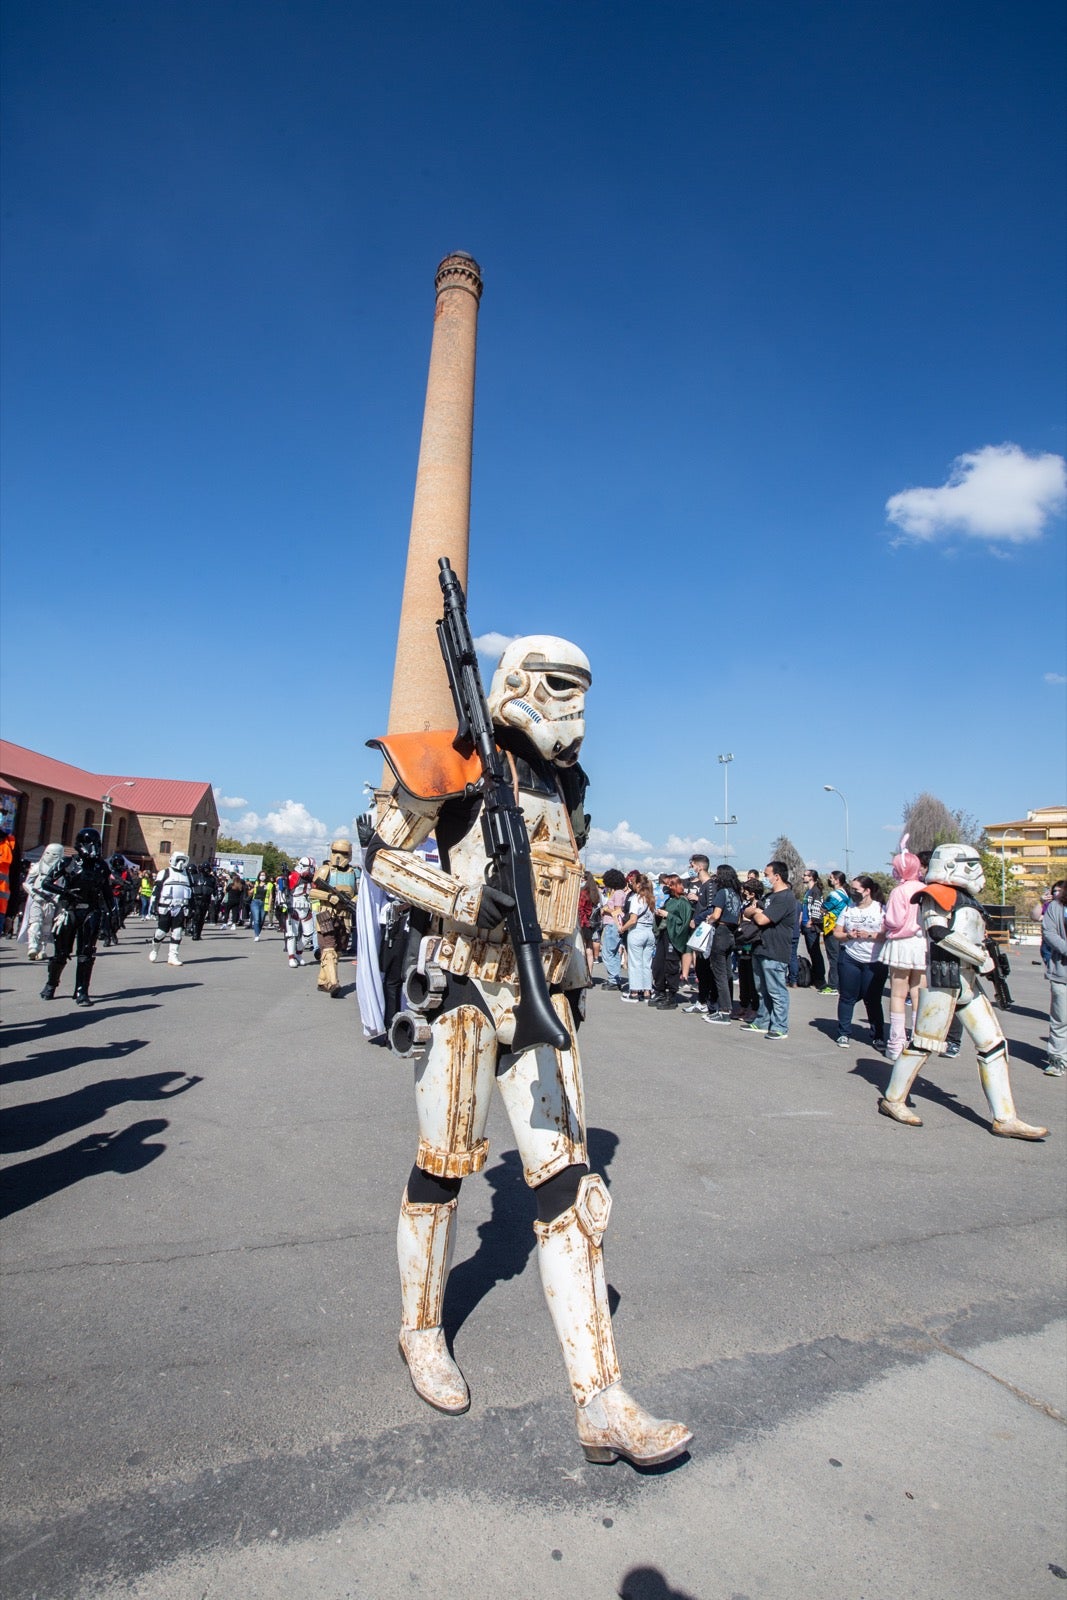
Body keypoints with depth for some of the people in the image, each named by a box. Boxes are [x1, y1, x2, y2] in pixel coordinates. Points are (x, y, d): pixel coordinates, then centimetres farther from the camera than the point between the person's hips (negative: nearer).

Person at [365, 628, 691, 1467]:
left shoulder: (566, 783, 15)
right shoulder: (462, 765, -5)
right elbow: (383, 857, -6)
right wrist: (465, 900, -20)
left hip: (542, 997, 6)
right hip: (467, 986, -5)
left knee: (567, 1177, 3)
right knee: (443, 1169, 10)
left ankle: (601, 1402, 11)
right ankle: (422, 1332, 37)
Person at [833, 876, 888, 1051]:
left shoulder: (882, 909, -1)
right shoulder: (848, 909, 9)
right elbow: (836, 933, 10)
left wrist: (869, 935, -19)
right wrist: (848, 935, -9)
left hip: (875, 962, -3)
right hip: (849, 959, 3)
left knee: (873, 1000, 4)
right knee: (847, 997, 6)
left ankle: (878, 1037, 15)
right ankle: (844, 1034, 16)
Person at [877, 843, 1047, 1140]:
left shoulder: (964, 899, 20)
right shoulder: (938, 893, -8)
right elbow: (938, 932, -21)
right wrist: (980, 957, -16)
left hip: (967, 981, 9)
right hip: (943, 976, -9)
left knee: (993, 1043, 6)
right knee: (926, 1042, -2)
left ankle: (1005, 1118, 11)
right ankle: (892, 1100, 11)